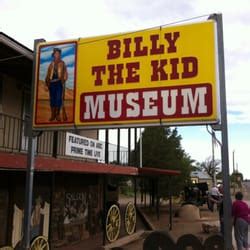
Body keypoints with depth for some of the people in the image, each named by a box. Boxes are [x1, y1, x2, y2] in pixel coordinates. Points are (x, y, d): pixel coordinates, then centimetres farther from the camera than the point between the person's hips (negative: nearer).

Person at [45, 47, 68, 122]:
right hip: (52, 83, 2)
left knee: (58, 98, -7)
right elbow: (48, 74, 12)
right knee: (52, 98, 2)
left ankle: (57, 114, -1)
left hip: (59, 83, -2)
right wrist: (47, 82, 2)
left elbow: (65, 73, 5)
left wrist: (63, 79, -9)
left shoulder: (62, 63, 11)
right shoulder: (51, 64, 16)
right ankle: (53, 114, 8)